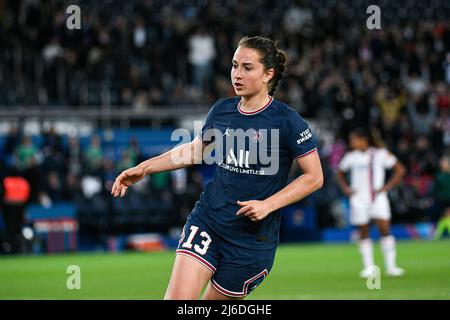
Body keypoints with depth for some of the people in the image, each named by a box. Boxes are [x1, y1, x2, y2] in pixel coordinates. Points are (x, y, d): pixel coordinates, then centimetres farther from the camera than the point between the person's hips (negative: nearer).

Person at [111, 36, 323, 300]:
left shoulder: (286, 120, -10)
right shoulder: (222, 110, 5)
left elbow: (315, 177, -8)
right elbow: (195, 150, 23)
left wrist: (268, 205, -17)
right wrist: (144, 168, 16)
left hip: (253, 236, -3)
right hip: (207, 220, 3)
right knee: (178, 298, -12)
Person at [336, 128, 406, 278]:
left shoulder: (380, 154, -1)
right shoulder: (351, 157, 6)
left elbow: (400, 170, 3)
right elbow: (340, 173, 22)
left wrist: (386, 187, -4)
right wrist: (346, 188, 6)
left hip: (377, 197, -2)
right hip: (359, 198, 2)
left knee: (384, 229, -13)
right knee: (363, 233, 0)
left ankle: (391, 266, -8)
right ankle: (368, 267, 7)